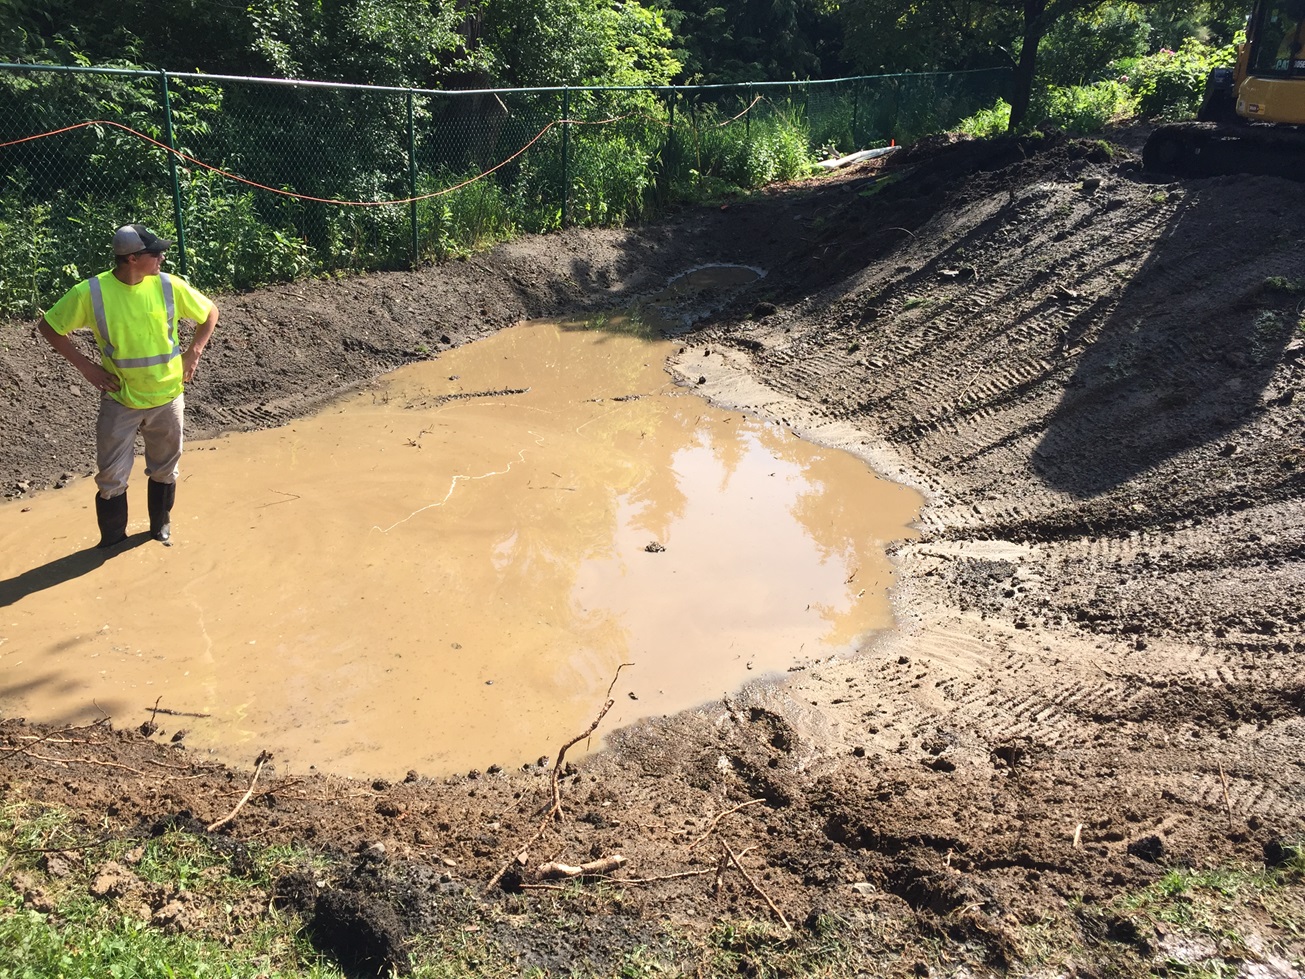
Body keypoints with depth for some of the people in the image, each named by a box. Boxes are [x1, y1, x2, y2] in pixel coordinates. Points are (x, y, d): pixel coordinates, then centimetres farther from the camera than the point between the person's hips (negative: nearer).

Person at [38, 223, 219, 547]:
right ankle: (112, 540, 21)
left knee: (165, 469, 16)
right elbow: (49, 326, -4)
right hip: (120, 401, -2)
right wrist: (86, 366, -8)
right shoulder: (90, 292, -16)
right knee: (111, 476, 2)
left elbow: (210, 313, 5)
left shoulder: (170, 286, -10)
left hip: (167, 397, 2)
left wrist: (192, 354, -2)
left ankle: (161, 526, 37)